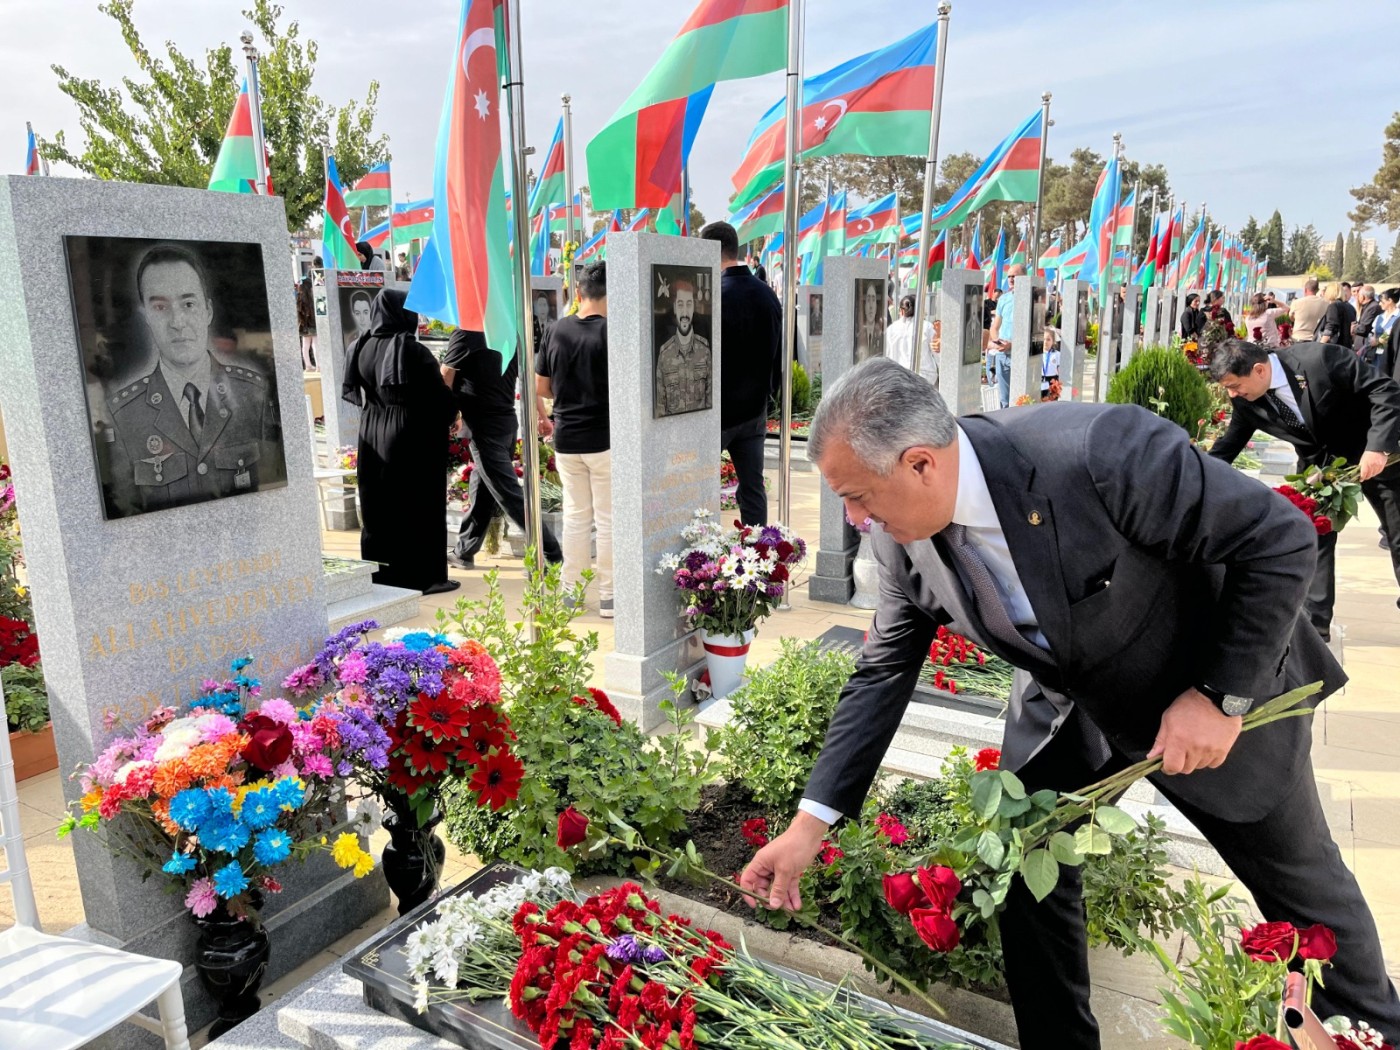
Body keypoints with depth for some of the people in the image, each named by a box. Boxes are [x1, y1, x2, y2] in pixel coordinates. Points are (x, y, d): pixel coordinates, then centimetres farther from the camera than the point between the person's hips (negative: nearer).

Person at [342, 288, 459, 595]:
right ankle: (425, 576, 8)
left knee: (378, 505, 13)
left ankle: (381, 576, 21)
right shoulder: (414, 351, -16)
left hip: (372, 438, 6)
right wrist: (452, 415, 7)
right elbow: (441, 397, -13)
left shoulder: (360, 349, 1)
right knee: (419, 506, 3)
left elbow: (353, 393, 11)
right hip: (414, 439, -6)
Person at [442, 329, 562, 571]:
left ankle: (551, 556, -9)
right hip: (507, 422, 8)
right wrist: (542, 415, 20)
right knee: (481, 490, 16)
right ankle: (463, 553, 27)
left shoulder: (466, 334, -11)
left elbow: (445, 381, -7)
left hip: (483, 426, -8)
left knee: (510, 495, -7)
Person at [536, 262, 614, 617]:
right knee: (607, 519, 5)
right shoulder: (611, 332, -12)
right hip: (604, 439, -4)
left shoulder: (556, 330, 2)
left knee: (575, 515, 14)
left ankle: (571, 591, 21)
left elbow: (541, 387, 8)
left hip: (566, 438, 4)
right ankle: (608, 595, 11)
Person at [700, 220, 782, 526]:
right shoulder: (768, 295, 5)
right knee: (753, 487, 11)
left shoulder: (714, 295, -17)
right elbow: (778, 352, 13)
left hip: (717, 410, -6)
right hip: (754, 409, 6)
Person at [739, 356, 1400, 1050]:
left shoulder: (1099, 451, -38)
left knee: (1300, 879, 16)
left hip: (1221, 690, -3)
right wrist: (810, 824, -12)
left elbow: (1281, 538, -27)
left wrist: (1220, 696, -26)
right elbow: (884, 672, -10)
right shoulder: (902, 536, -20)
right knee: (1025, 865, 1)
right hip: (1068, 703, 4)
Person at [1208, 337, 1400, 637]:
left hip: (1374, 451, -3)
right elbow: (1226, 448, -3)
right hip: (1318, 463, 3)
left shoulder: (1320, 359, -32)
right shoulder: (1246, 400, -16)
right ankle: (1314, 624, 2)